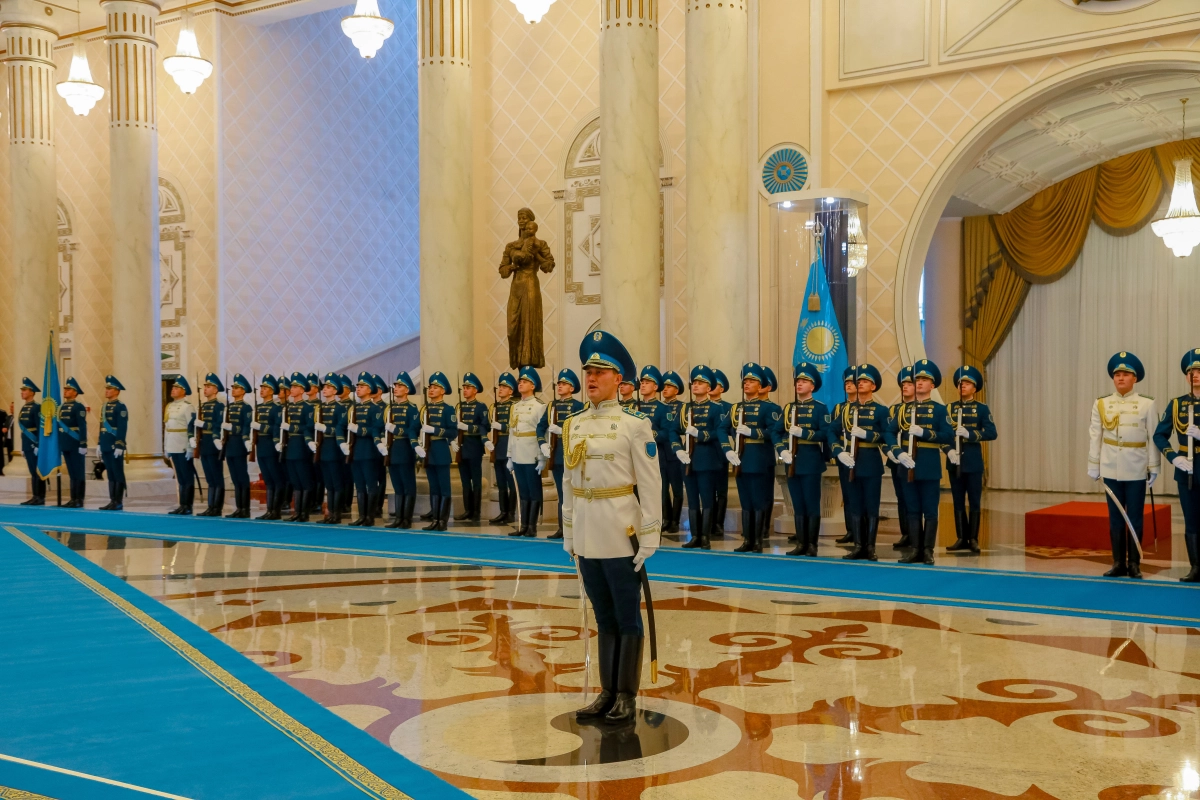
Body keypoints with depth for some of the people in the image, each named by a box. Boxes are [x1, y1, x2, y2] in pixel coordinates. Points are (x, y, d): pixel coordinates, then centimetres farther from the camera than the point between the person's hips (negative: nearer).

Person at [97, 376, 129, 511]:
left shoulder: (120, 407, -10)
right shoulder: (105, 407, 16)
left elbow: (122, 428, -17)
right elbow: (102, 427, 20)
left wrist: (119, 446, -22)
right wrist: (100, 445, 17)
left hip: (115, 446, -8)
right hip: (106, 446, 8)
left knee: (118, 474, -4)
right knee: (110, 474, 10)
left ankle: (119, 502, -1)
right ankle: (112, 501, 13)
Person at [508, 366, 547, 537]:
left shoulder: (539, 406, -7)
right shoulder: (515, 407, 13)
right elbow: (511, 432, 14)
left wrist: (542, 459, -16)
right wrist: (510, 457, 12)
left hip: (532, 457, -6)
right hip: (518, 457, 6)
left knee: (534, 492, 2)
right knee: (523, 492, 10)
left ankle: (532, 526, 6)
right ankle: (523, 525, 14)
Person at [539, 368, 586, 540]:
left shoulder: (578, 406, -4)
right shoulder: (551, 406, 14)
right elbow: (541, 427, 14)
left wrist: (562, 430, -20)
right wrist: (543, 444, -1)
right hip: (556, 455, 6)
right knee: (561, 493, 11)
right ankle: (562, 528, 15)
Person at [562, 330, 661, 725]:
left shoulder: (635, 424, -7)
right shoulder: (573, 425, 9)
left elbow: (650, 484, -9)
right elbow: (569, 481, 14)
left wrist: (649, 537, -12)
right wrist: (568, 533, 12)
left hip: (620, 535, -5)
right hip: (586, 536, 5)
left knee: (627, 618, 5)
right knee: (604, 618, 14)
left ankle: (627, 697, 14)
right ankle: (607, 692, 23)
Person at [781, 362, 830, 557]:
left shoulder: (820, 408, -2)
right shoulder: (788, 408, 13)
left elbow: (825, 434, -11)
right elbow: (779, 433, 10)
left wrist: (802, 432, -20)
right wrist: (782, 451, -7)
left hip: (811, 462, -5)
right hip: (792, 462, 5)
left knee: (812, 504, -2)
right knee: (797, 505, 8)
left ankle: (812, 544, 4)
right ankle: (801, 543, 13)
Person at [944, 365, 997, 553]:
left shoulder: (982, 409, 2)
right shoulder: (949, 408, 9)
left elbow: (992, 433, -9)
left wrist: (969, 433, -21)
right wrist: (949, 450, -13)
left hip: (973, 462, -2)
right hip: (954, 462, 2)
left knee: (974, 501, 1)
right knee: (958, 501, 6)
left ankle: (973, 539, 8)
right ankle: (961, 538, 12)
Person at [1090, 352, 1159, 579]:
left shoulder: (1147, 404, -2)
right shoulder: (1101, 404, 3)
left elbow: (1154, 438, -1)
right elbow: (1095, 437, 4)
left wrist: (1154, 467, -4)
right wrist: (1093, 466, 3)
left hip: (1136, 471, -2)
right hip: (1111, 470, 2)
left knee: (1135, 518, 4)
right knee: (1115, 518, 7)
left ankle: (1134, 564, 12)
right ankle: (1118, 563, 14)